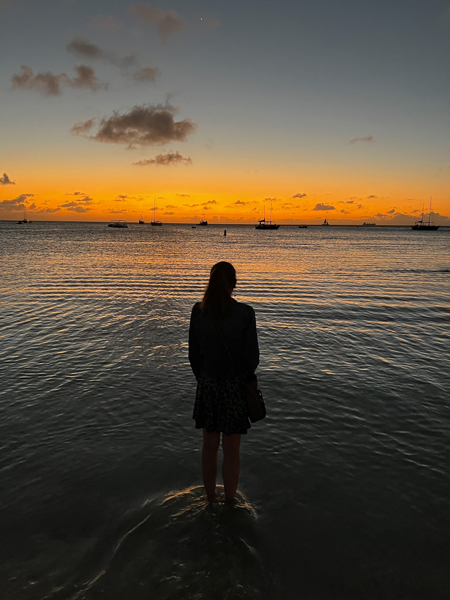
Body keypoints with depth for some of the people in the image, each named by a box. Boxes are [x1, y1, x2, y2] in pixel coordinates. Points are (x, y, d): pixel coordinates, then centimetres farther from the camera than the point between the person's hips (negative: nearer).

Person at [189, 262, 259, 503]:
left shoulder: (198, 311, -10)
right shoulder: (245, 313, -18)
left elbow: (194, 354, -2)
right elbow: (252, 356, -12)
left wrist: (203, 380, 14)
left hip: (207, 384, 3)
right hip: (236, 386, -2)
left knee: (210, 446, 20)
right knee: (231, 450, 13)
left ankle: (211, 500, 36)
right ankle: (229, 503, 30)